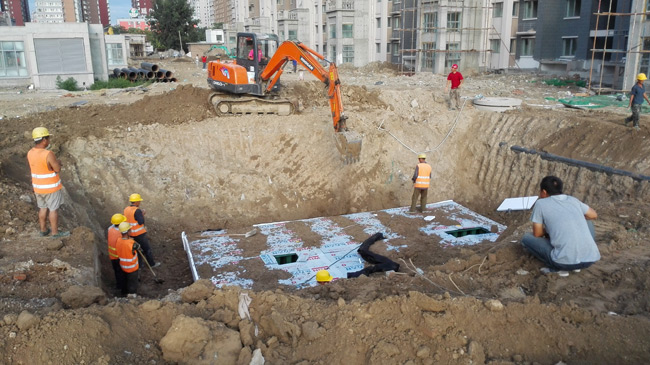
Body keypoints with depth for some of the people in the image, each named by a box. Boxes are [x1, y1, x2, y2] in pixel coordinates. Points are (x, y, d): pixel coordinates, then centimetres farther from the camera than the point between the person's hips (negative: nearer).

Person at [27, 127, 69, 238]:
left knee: (43, 208, 21)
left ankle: (43, 230, 32)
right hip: (51, 188, -7)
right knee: (54, 209, 7)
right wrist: (57, 162, 3)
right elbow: (58, 169, -18)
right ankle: (55, 232, 18)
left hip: (38, 186, 7)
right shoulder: (49, 154, -27)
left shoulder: (30, 153, -3)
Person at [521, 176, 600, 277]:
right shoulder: (573, 200, 15)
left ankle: (557, 268, 3)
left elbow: (537, 234, 7)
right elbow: (594, 215, 32)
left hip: (565, 262, -4)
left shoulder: (540, 203, 4)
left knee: (526, 238, 17)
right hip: (590, 258, 4)